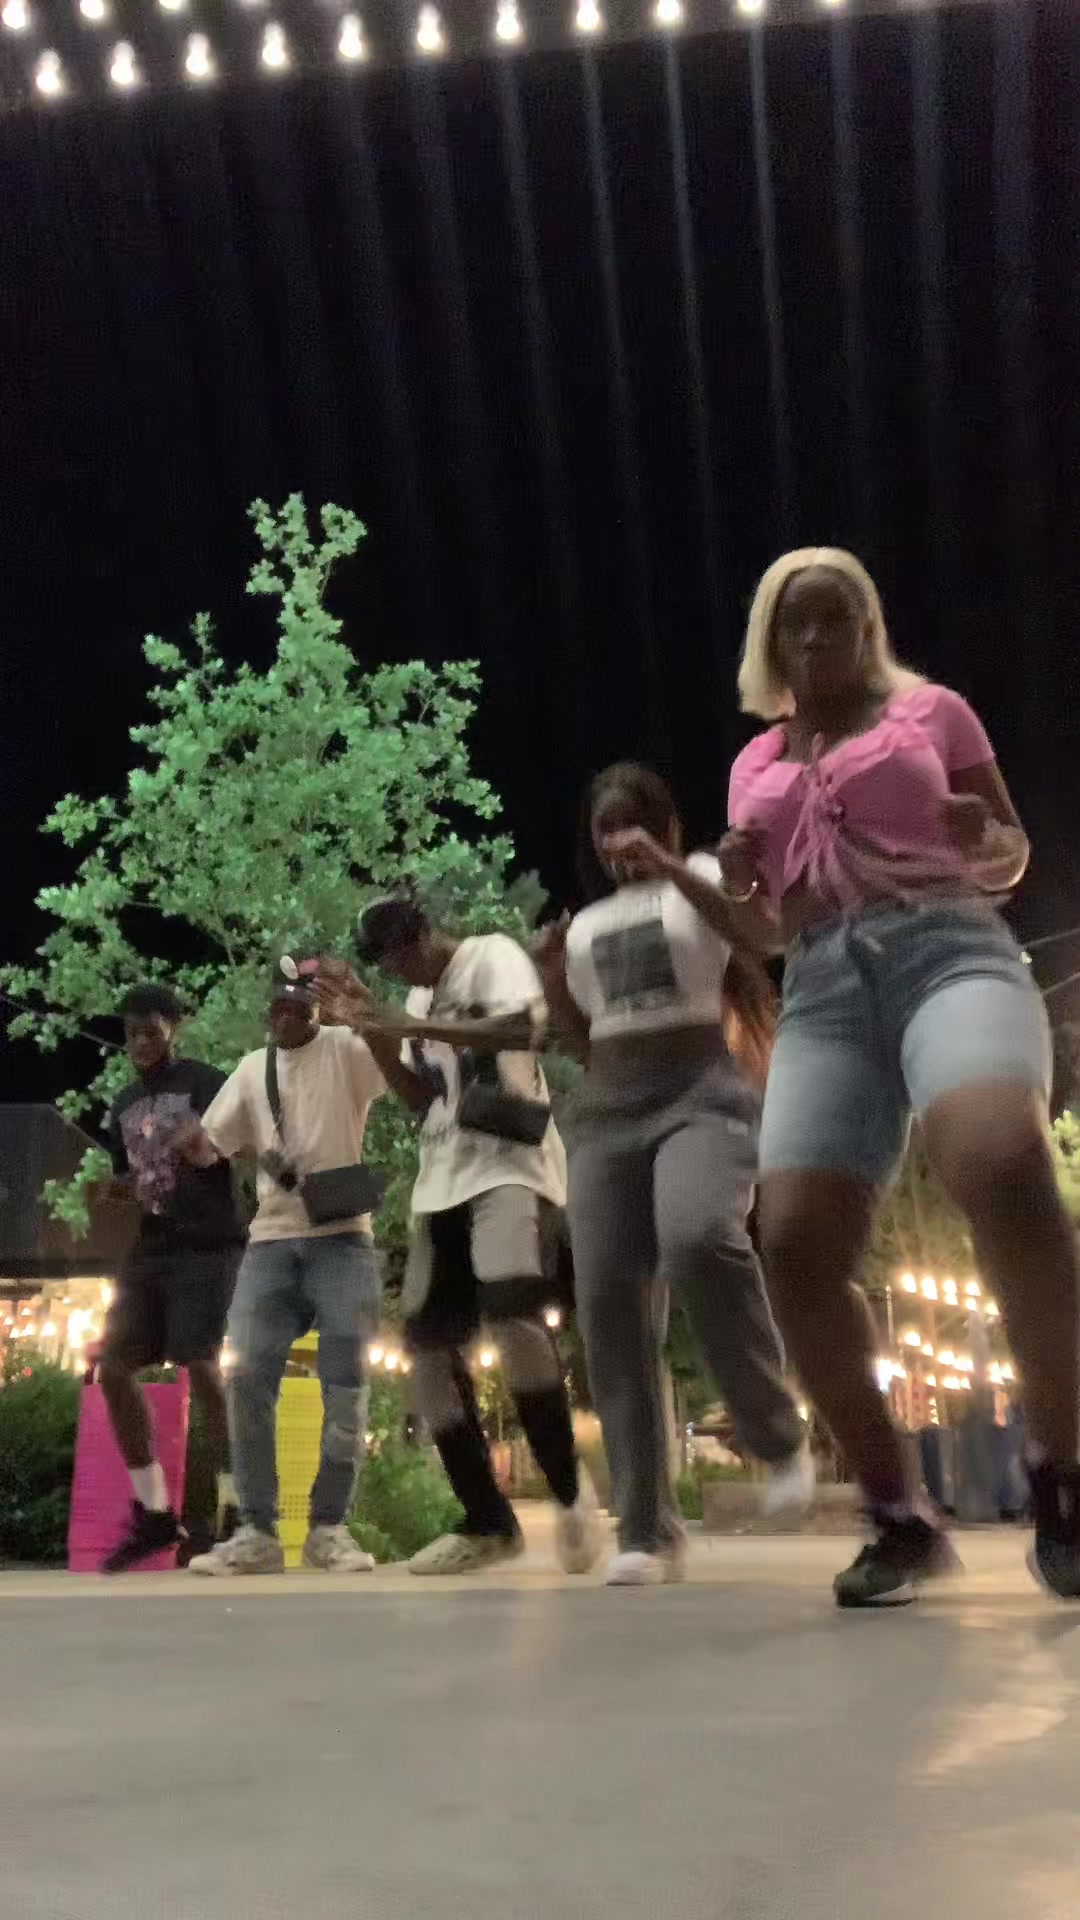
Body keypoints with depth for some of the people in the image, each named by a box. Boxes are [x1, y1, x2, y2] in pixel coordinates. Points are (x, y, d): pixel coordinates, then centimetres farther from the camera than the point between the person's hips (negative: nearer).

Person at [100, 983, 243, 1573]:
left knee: (201, 1364, -14)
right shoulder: (123, 1104, 18)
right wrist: (121, 1188, 4)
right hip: (150, 1249, 7)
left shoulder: (207, 1083, -2)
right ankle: (153, 1512, 11)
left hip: (207, 1244, -7)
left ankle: (235, 1513, -7)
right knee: (113, 1366, 1)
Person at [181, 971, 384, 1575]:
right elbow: (210, 1143, 17)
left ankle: (330, 1527, 7)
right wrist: (185, 1141, -6)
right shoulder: (253, 1069, 16)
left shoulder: (346, 1048, 2)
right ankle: (257, 1531, 1)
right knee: (249, 1377, -6)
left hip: (343, 1238, -4)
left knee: (346, 1382, -4)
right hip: (271, 1241, 4)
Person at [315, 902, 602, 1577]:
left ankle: (569, 1491, -12)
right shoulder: (421, 998, 22)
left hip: (509, 1163, -8)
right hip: (442, 1179, 8)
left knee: (512, 1308, -28)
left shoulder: (493, 954, 0)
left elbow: (522, 1029, -18)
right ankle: (488, 1523, 10)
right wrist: (371, 1028, 8)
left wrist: (408, 1027, -18)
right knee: (429, 1343, 1)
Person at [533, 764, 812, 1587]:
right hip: (606, 1113, 6)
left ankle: (779, 1435, -15)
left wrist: (670, 868, -17)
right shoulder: (586, 924, 25)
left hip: (701, 1093, -5)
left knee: (697, 1238, -36)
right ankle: (648, 1529, -3)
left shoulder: (701, 875, 11)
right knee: (610, 1307, -8)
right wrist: (551, 978, 11)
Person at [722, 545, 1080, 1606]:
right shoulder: (755, 764, 25)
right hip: (824, 988, 4)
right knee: (795, 1244, -16)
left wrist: (984, 840, -8)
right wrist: (737, 889, 4)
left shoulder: (932, 711, 16)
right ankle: (899, 1515, -3)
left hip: (948, 950, -3)